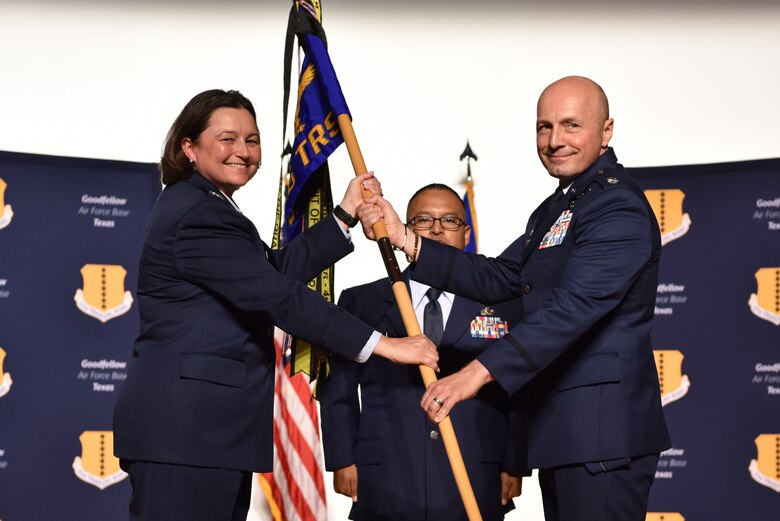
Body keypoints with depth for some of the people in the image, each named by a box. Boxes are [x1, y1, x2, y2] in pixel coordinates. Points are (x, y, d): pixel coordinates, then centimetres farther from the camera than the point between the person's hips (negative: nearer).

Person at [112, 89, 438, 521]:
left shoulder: (202, 207, 20)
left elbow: (277, 270, 16)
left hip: (208, 428, 10)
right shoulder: (196, 215, -13)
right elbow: (278, 295, -20)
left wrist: (346, 214, 16)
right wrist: (380, 344, -19)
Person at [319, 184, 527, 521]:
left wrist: (514, 466, 1)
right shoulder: (360, 303, 10)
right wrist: (342, 460, 2)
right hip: (386, 490, 0)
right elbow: (337, 389, 9)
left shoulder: (505, 306, 9)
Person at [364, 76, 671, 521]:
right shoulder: (555, 209, 19)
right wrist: (405, 239, 6)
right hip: (562, 432, 10)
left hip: (602, 432, -10)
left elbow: (572, 306, -26)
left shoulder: (619, 209, -15)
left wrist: (479, 371, -34)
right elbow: (499, 278, 16)